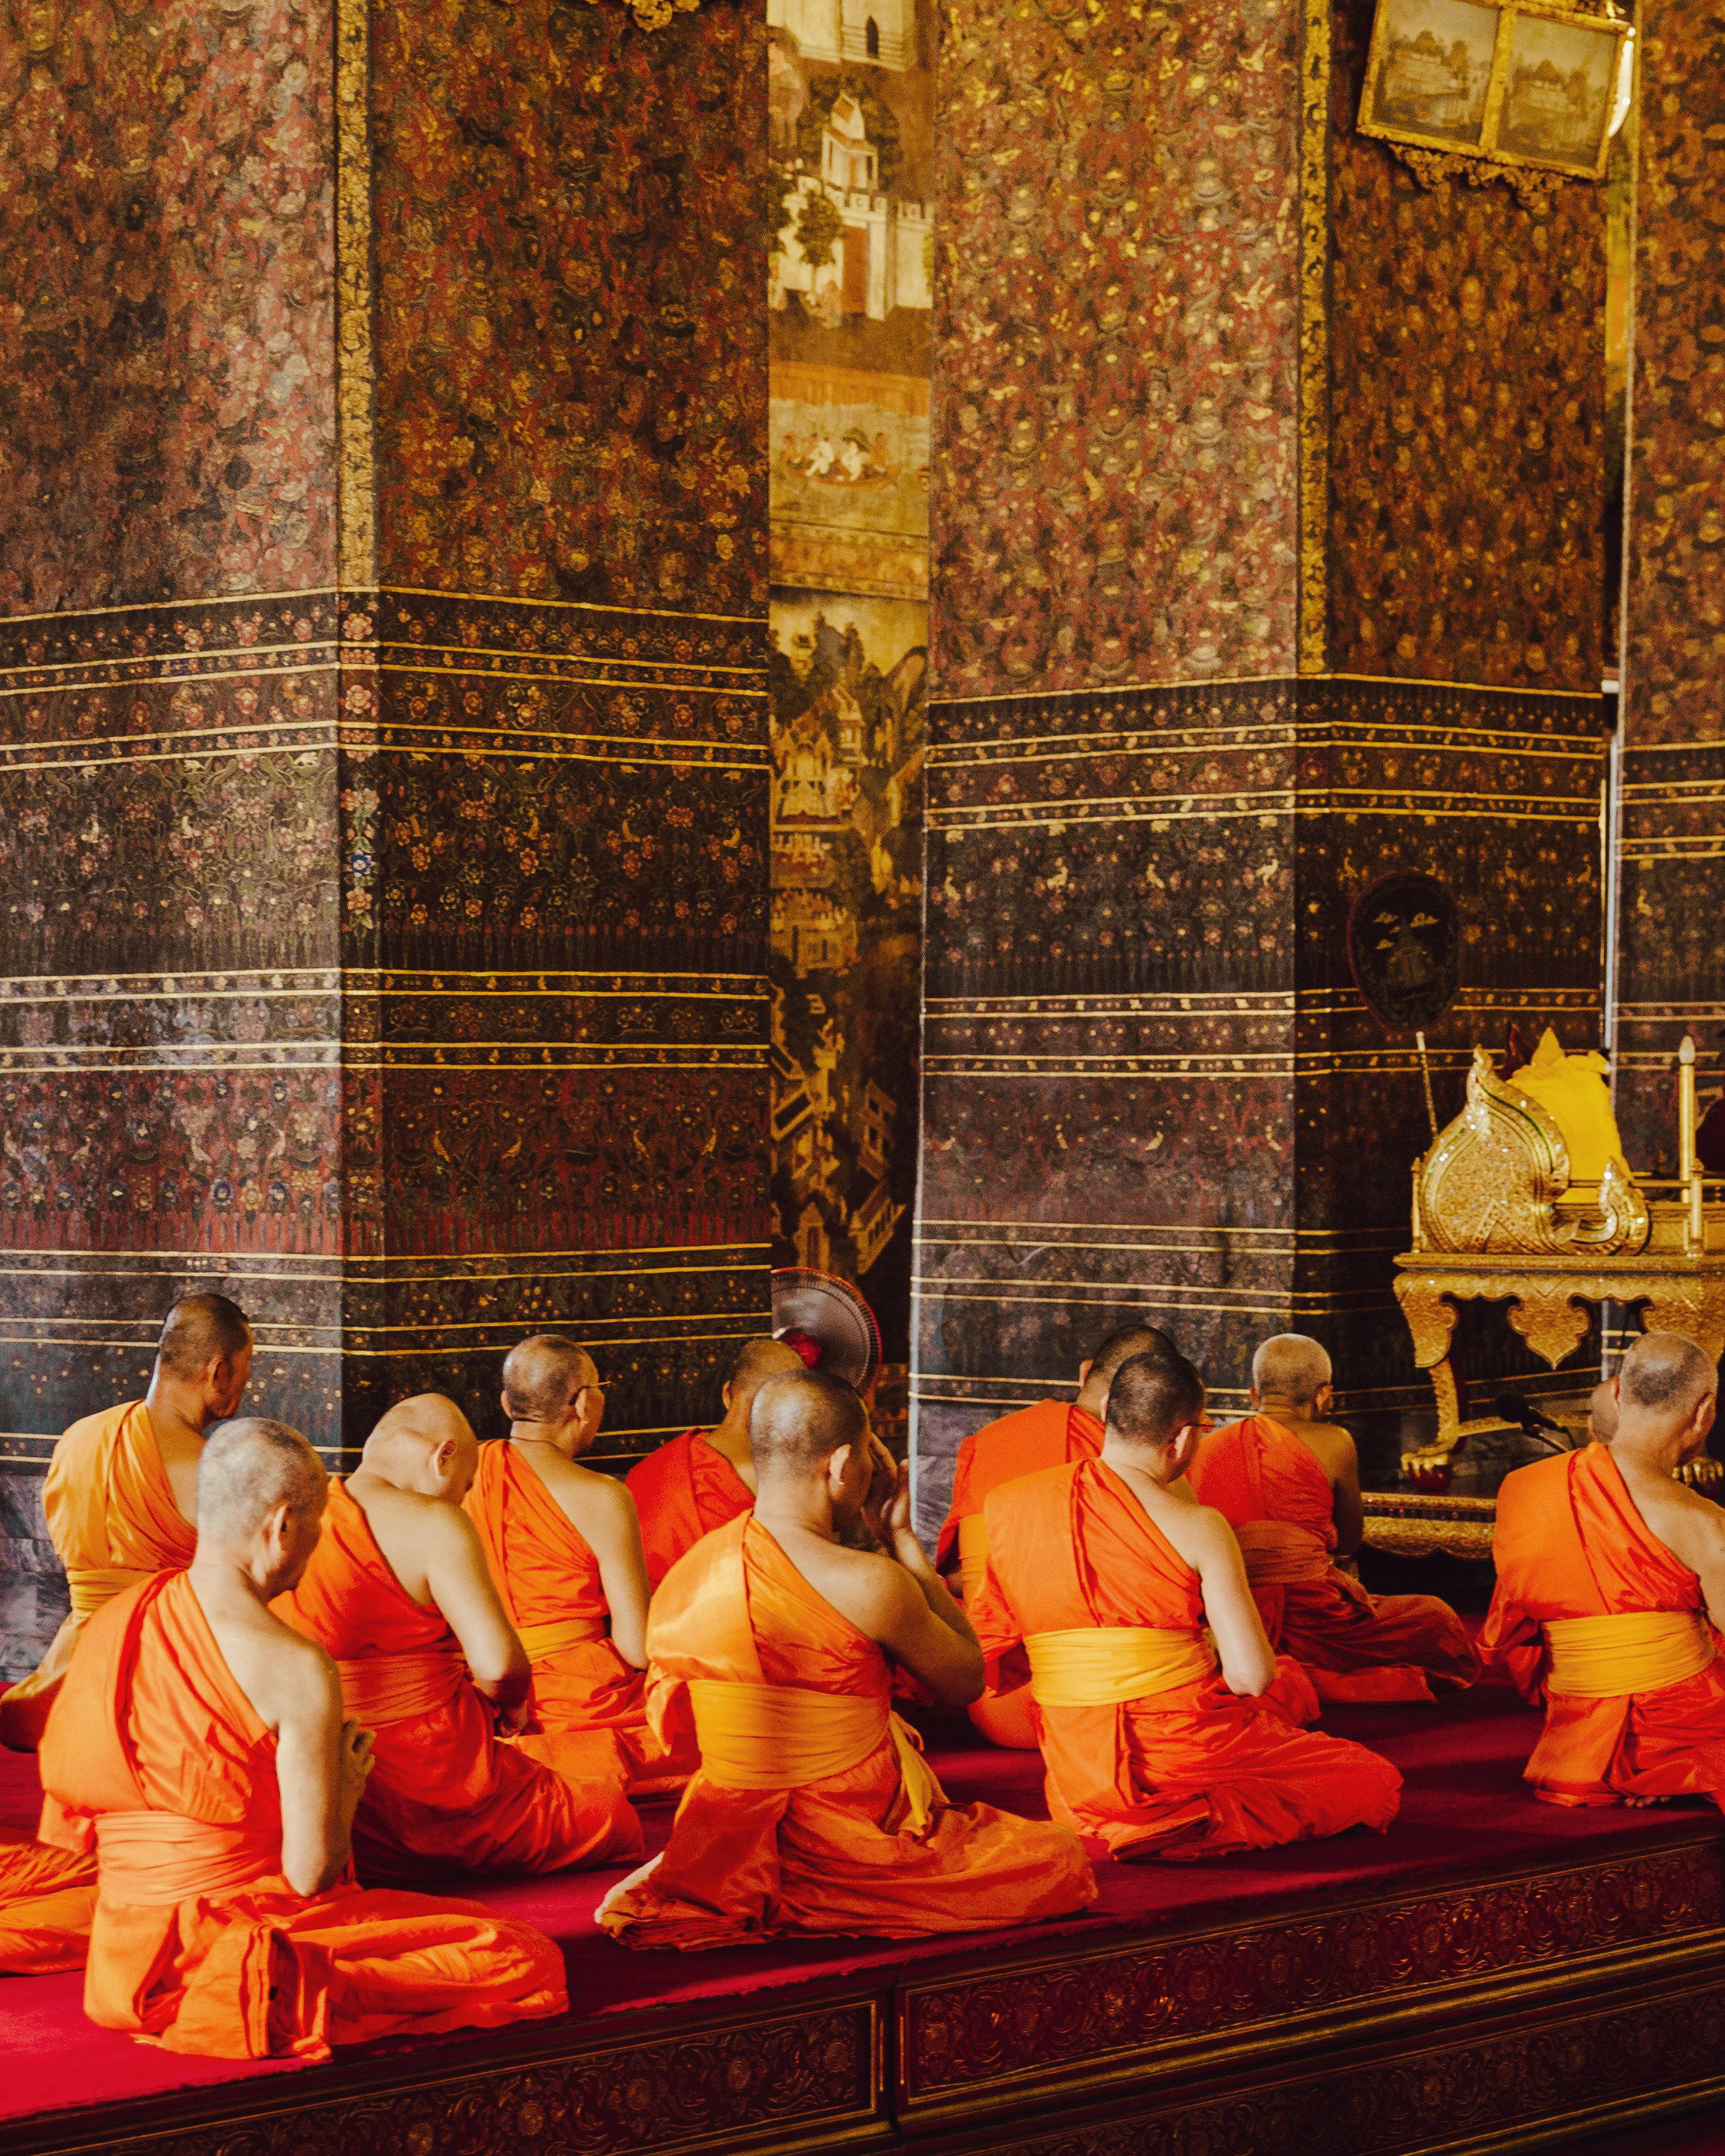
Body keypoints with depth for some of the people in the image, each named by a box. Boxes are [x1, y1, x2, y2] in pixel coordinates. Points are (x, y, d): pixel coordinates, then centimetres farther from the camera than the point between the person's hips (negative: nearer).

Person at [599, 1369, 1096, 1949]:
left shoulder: (683, 1578, -1)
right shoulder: (871, 1585, -20)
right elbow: (965, 1682, -3)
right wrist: (900, 1537, 1)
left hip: (727, 1850, 8)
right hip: (854, 1849, -8)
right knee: (1065, 1860, 10)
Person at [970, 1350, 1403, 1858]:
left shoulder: (1007, 1506, 0)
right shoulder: (1198, 1527, -14)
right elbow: (1251, 1677, -16)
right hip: (1181, 1755, -6)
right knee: (1375, 1781, 16)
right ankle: (1204, 1822, 6)